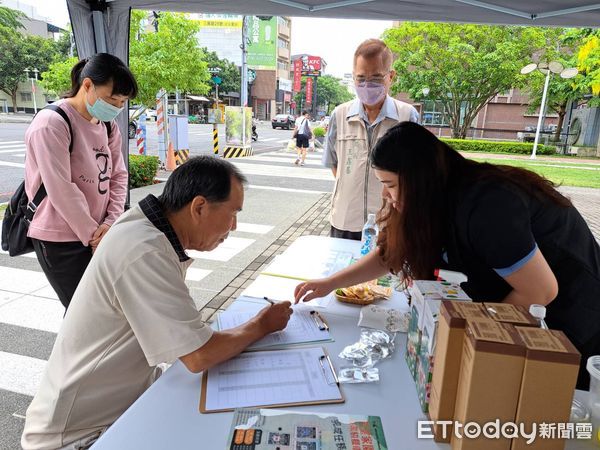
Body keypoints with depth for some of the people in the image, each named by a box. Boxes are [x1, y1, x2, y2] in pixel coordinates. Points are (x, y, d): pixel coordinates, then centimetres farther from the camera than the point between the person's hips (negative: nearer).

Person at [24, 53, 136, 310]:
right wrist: (94, 236, -13)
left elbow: (118, 175, 8)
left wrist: (112, 222, -5)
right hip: (61, 241, -6)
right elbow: (62, 191, -19)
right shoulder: (52, 123, -15)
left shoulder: (108, 125, 8)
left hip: (97, 233, 7)